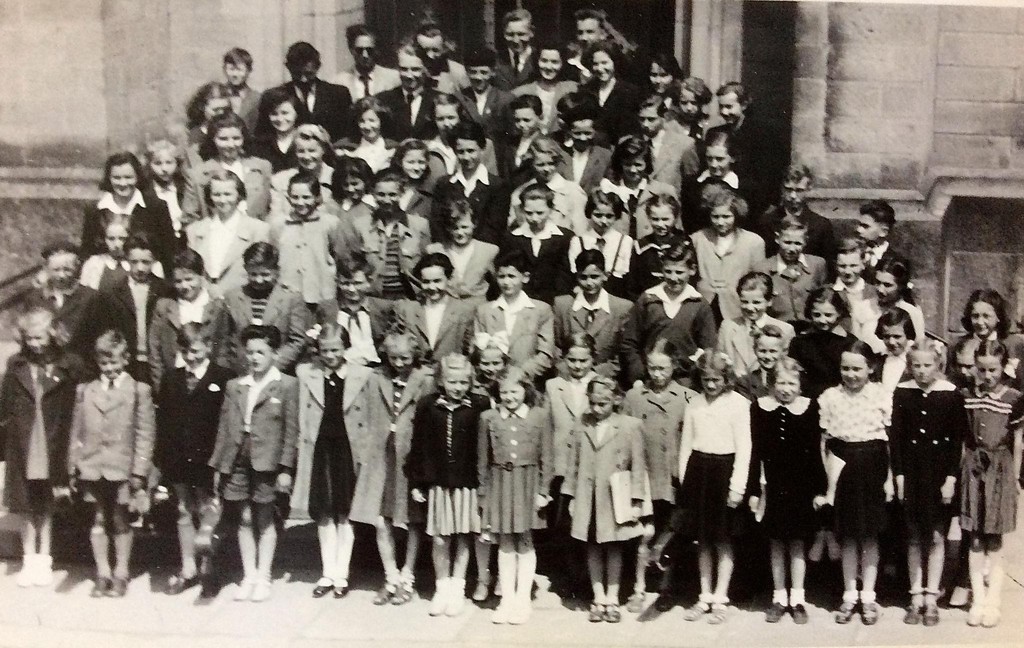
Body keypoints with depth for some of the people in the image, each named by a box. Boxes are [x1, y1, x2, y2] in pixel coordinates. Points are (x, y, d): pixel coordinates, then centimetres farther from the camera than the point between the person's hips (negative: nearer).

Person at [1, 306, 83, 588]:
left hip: (54, 450, -2)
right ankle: (29, 560, 21)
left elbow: (78, 411, -6)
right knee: (27, 506, 11)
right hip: (23, 451, 2)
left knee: (47, 506, 9)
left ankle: (43, 560, 20)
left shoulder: (69, 365, -7)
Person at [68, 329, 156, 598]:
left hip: (122, 468, -2)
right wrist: (73, 466, 5)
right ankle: (102, 573, 19)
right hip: (92, 467, 3)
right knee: (98, 520, 9)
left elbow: (145, 433, -3)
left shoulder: (139, 391, -1)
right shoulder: (85, 390, 9)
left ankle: (121, 573, 18)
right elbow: (76, 431, 10)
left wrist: (139, 470, -8)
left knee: (121, 520, 7)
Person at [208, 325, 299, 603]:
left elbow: (291, 430, -3)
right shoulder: (234, 386, 12)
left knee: (265, 520, 4)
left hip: (266, 462, -4)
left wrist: (286, 468, -8)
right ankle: (248, 576, 17)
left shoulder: (286, 385, 0)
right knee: (242, 520, 8)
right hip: (237, 461, 4)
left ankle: (263, 577, 13)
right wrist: (218, 465, 9)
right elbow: (224, 428, 12)